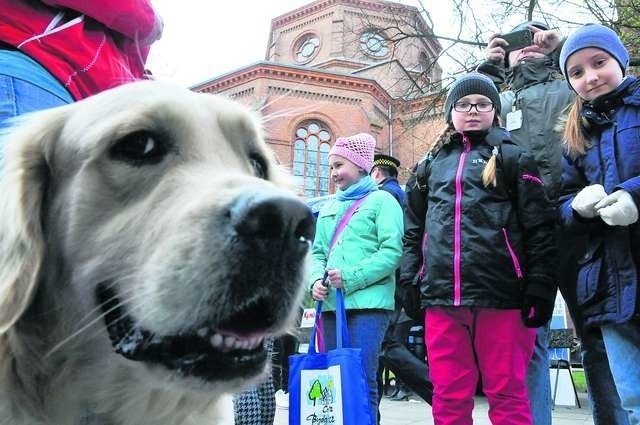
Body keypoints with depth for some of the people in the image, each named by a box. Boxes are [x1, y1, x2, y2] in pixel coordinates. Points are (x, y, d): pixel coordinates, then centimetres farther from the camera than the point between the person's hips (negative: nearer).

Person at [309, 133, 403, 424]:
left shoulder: (381, 200, 1)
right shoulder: (329, 208, 21)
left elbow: (392, 251, -10)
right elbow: (317, 252, 19)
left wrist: (351, 277, -16)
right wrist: (316, 280, -2)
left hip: (368, 304, -6)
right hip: (331, 304, 7)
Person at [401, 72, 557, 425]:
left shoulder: (512, 157, 8)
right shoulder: (432, 164, 18)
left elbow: (540, 227, 0)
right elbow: (413, 229, 19)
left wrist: (540, 287, -8)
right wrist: (408, 279, 9)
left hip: (501, 297, -3)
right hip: (440, 298, 4)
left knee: (506, 394, 5)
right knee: (449, 396, 10)